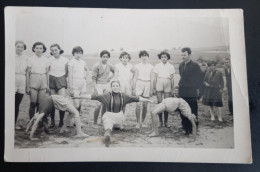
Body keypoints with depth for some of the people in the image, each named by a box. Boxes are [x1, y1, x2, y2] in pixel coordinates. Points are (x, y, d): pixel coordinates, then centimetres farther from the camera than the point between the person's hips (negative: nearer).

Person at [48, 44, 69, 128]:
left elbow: (67, 72, 13)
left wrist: (63, 78, 6)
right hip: (51, 81, 1)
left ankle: (61, 121, 0)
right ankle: (52, 121, 11)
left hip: (61, 81, 0)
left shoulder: (65, 60, 3)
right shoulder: (49, 60, 3)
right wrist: (47, 83, 3)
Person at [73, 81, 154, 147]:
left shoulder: (123, 96, 4)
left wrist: (147, 100, 5)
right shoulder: (107, 95, -4)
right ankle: (107, 135, -28)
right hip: (109, 116, -1)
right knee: (108, 127, -17)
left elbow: (135, 98, 6)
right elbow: (94, 96, -11)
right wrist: (80, 96, -19)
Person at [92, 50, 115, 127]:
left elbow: (115, 71, 24)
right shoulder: (96, 66, -11)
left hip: (107, 85, 5)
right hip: (99, 85, -5)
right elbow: (93, 78, -11)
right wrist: (95, 89, -16)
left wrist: (111, 76, 7)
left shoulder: (109, 65, 3)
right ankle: (95, 123, -1)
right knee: (99, 104, -13)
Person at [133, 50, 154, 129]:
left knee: (145, 105, 2)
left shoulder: (150, 67, 9)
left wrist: (151, 90, 10)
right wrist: (134, 88, 4)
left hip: (147, 85, 2)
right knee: (138, 104, -11)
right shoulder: (137, 66, 5)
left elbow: (151, 79, 12)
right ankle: (138, 122, -5)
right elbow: (135, 78, 8)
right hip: (139, 84, -2)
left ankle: (142, 122, 14)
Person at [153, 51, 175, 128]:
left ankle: (166, 122, 8)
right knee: (159, 103, -3)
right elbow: (155, 78, 5)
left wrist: (172, 89, 5)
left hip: (167, 86, 0)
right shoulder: (157, 66, 6)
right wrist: (154, 88, 1)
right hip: (159, 86, 0)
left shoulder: (171, 66, 7)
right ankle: (160, 121, 4)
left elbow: (172, 79, 7)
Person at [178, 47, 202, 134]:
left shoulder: (195, 65, -3)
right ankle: (185, 127, 10)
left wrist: (197, 88, -3)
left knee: (193, 111, -1)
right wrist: (180, 85, 11)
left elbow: (199, 78, 1)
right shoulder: (181, 65, 13)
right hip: (183, 92, 5)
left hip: (192, 92, -5)